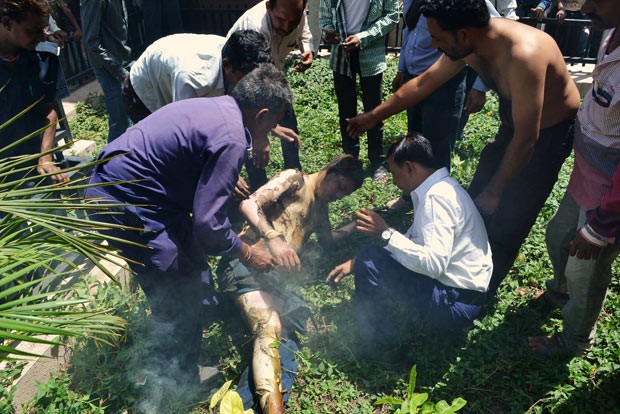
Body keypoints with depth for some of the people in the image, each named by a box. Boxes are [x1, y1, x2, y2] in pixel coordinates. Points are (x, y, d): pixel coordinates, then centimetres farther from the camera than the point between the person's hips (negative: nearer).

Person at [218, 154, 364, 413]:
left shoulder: (321, 208, 29)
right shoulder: (295, 180, 4)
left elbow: (327, 242, 43)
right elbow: (249, 204, -10)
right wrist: (274, 239, -25)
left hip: (276, 278, 7)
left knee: (283, 338, -22)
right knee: (270, 330, -31)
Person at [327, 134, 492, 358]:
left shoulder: (438, 197, -21)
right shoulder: (438, 189, 10)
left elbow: (434, 263, -30)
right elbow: (413, 242, 14)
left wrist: (386, 232, -21)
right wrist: (354, 262, 9)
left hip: (456, 303, -10)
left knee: (370, 259, -17)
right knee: (371, 256, 12)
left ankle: (378, 344, 1)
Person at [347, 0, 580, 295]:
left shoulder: (523, 55, -39)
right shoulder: (467, 45, -15)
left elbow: (526, 139, -31)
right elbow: (421, 85, 0)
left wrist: (494, 192, -20)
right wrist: (373, 117, 7)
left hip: (550, 134, -7)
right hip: (514, 126, 7)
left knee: (505, 226, -1)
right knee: (474, 206, 11)